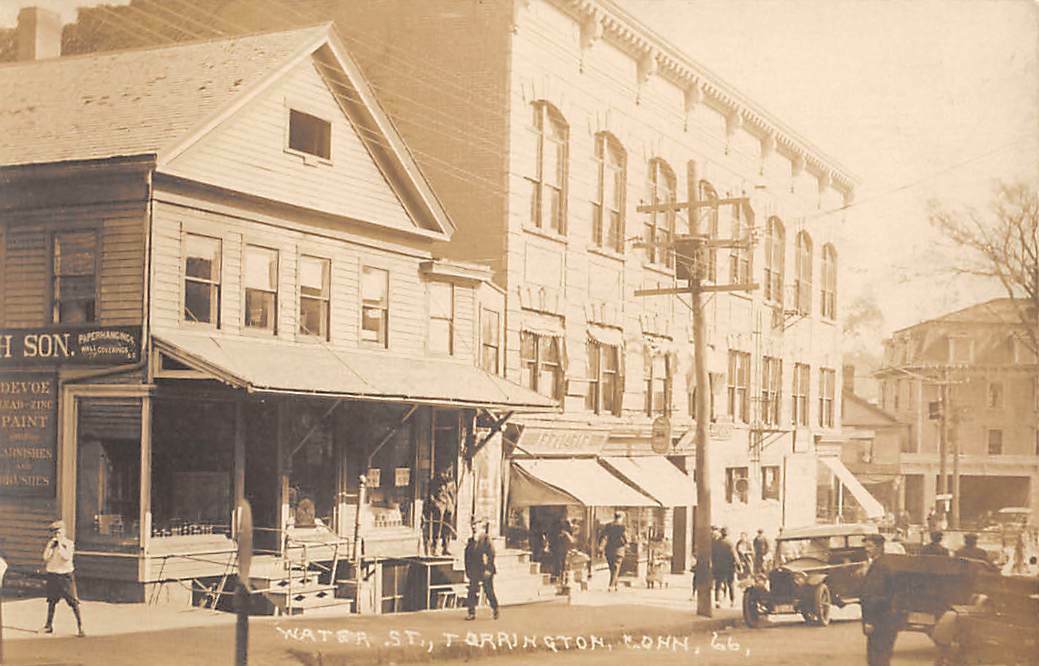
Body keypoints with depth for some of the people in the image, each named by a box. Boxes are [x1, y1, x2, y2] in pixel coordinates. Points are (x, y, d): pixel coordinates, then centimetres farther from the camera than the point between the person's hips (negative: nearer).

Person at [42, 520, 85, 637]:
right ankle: (49, 625, 26)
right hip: (52, 575, 4)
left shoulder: (69, 543, -4)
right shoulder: (51, 544, 7)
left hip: (66, 575, -4)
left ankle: (80, 627, -8)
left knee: (73, 601, -8)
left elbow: (67, 557, -19)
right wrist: (50, 544, -12)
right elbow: (45, 557, -5)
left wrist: (60, 544, -18)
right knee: (51, 601, 13)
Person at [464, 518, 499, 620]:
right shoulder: (471, 541, 11)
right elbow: (467, 557, 15)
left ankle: (495, 610, 18)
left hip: (485, 571, -5)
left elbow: (491, 555, -11)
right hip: (474, 572, 5)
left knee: (489, 591, 3)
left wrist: (488, 569, -16)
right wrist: (467, 570, 11)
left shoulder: (486, 540, -6)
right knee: (472, 591, 0)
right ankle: (471, 612, 3)